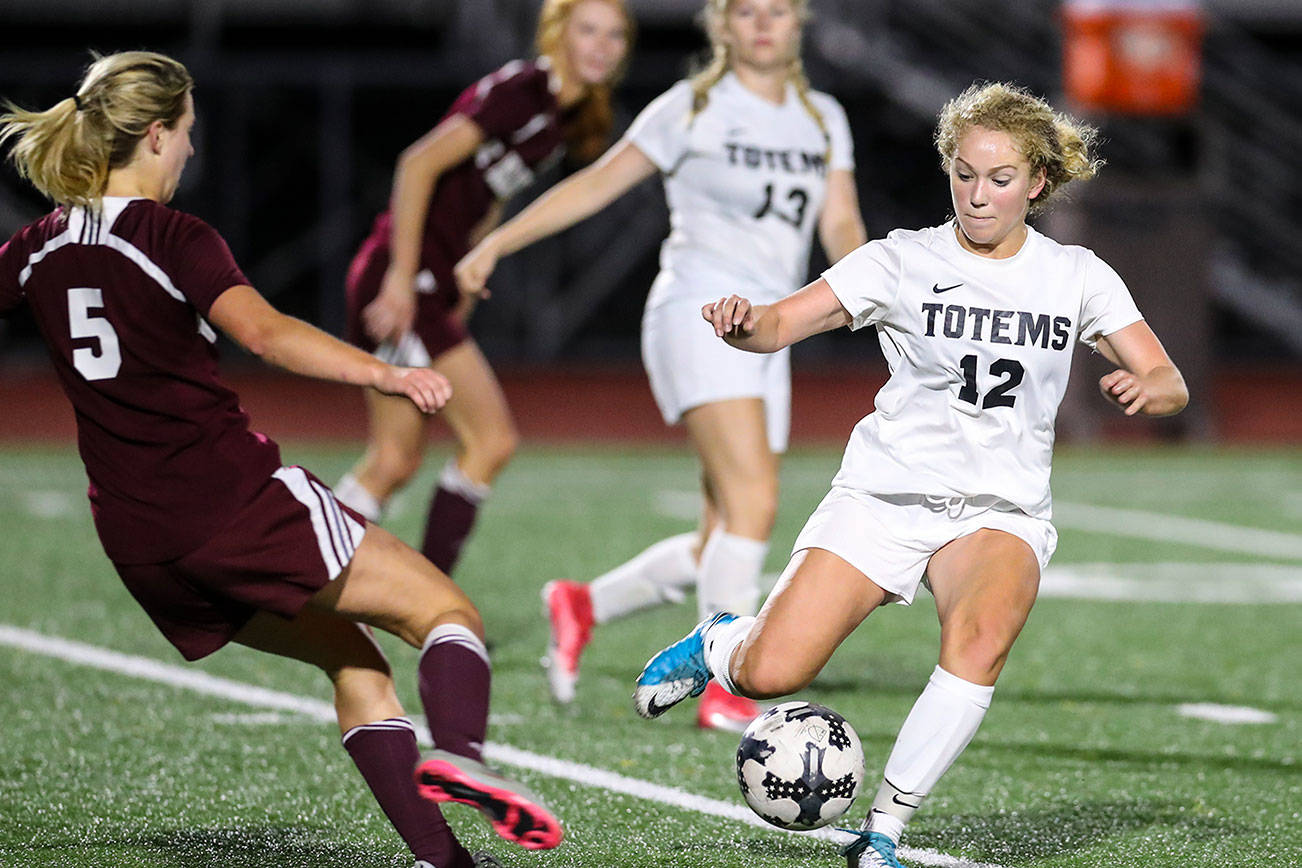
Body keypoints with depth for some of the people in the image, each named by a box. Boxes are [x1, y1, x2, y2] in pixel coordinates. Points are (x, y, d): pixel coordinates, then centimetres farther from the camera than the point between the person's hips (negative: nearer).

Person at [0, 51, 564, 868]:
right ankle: (458, 752, -35)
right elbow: (264, 330, -25)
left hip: (137, 541, 7)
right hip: (237, 496, -7)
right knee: (446, 611, -4)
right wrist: (385, 374, -34)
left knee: (352, 658, 18)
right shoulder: (177, 240, -9)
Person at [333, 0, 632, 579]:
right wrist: (402, 277, -21)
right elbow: (420, 163, -21)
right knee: (491, 439, -10)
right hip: (400, 283, -9)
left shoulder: (565, 114, 13)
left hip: (432, 289, 9)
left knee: (394, 464, 12)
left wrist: (460, 298, 18)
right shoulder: (523, 91, -15)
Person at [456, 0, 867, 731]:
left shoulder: (824, 120, 16)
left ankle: (583, 604, 23)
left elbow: (842, 225, 9)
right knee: (753, 501, -22)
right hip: (700, 310, -6)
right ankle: (725, 688, -20)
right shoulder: (692, 110, 2)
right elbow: (595, 185, 6)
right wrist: (495, 245, 3)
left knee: (722, 549, 2)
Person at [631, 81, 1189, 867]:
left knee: (982, 635, -34)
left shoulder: (1076, 277, 5)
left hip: (1001, 509, 1)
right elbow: (781, 324, -8)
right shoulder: (904, 260, 0)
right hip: (885, 496, -1)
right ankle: (720, 642, 25)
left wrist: (1147, 388, -22)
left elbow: (1170, 384, 2)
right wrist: (742, 324, -32)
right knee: (768, 676, -14)